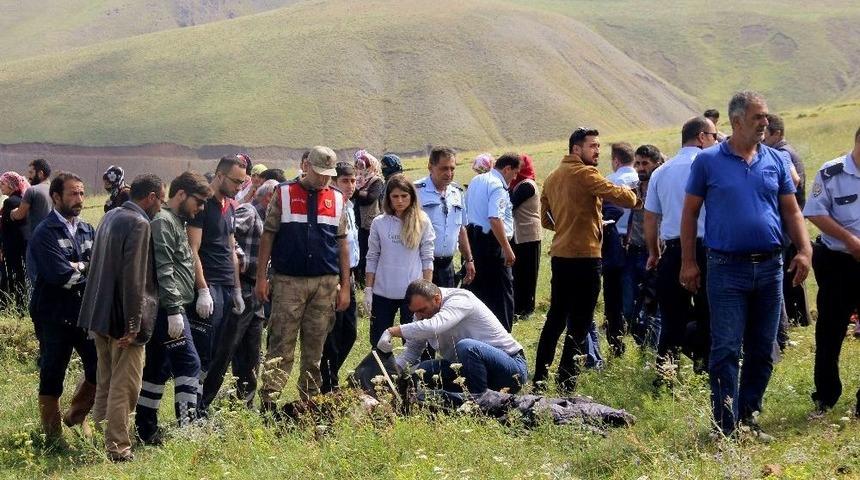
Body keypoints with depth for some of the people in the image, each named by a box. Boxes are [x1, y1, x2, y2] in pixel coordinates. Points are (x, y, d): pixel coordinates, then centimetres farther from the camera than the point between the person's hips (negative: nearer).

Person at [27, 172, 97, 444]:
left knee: (99, 369, 7)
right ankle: (53, 437, 16)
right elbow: (61, 275, -22)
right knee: (52, 379, 4)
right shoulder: (45, 233, -11)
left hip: (85, 313, 6)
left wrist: (75, 267, -17)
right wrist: (87, 269, -7)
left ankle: (76, 417, 30)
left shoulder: (87, 231, 10)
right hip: (54, 317, -6)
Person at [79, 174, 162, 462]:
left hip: (99, 315, 9)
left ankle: (100, 442, 24)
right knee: (124, 386, -3)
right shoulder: (138, 224, -16)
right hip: (122, 318, -9)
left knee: (105, 384, 17)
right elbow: (133, 278, -22)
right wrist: (133, 324, -20)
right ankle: (118, 448, 0)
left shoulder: (110, 217, 13)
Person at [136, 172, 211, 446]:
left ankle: (146, 430, 14)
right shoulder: (163, 222, -11)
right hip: (168, 309, -10)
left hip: (168, 310, 10)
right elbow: (163, 271, -19)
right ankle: (188, 427, -10)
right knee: (189, 364, -10)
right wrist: (174, 310, -23)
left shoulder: (175, 222, 21)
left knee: (157, 369, 11)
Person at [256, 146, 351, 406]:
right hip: (288, 282, -3)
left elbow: (342, 243, 12)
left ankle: (310, 402, 14)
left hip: (326, 284, 3)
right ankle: (268, 401, -7)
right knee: (281, 345, -6)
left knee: (315, 347, 8)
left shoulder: (337, 199, 10)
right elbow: (268, 236, 2)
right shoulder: (284, 194, 2)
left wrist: (345, 286, 7)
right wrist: (261, 277, -4)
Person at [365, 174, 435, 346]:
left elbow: (427, 259, -1)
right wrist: (368, 290, 1)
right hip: (383, 293, 2)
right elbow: (372, 259, 5)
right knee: (378, 344, 8)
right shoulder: (379, 223, 1)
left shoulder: (422, 222, -2)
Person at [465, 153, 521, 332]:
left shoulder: (476, 181, 13)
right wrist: (507, 249, -25)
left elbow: (467, 210, 22)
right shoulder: (498, 186, -16)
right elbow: (495, 219, -27)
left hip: (472, 237, 9)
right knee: (502, 290, -1)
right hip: (491, 242, -9)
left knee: (477, 288, 17)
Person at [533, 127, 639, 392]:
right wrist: (627, 192, 4)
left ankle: (539, 378, 20)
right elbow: (623, 198, -18)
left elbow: (546, 219, 19)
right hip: (584, 256, -8)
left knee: (555, 318, 17)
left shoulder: (553, 177, 13)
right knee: (580, 324, -2)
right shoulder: (584, 174, -12)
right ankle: (566, 384, -2)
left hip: (559, 255, 8)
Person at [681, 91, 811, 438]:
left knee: (762, 351, 9)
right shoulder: (708, 161, -1)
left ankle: (749, 419, 21)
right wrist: (688, 263, -2)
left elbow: (791, 211, 12)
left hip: (770, 268, 4)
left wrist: (804, 250, -3)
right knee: (726, 351, -6)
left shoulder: (775, 161, 9)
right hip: (726, 269, -4)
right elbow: (690, 212, 2)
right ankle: (726, 427, -3)